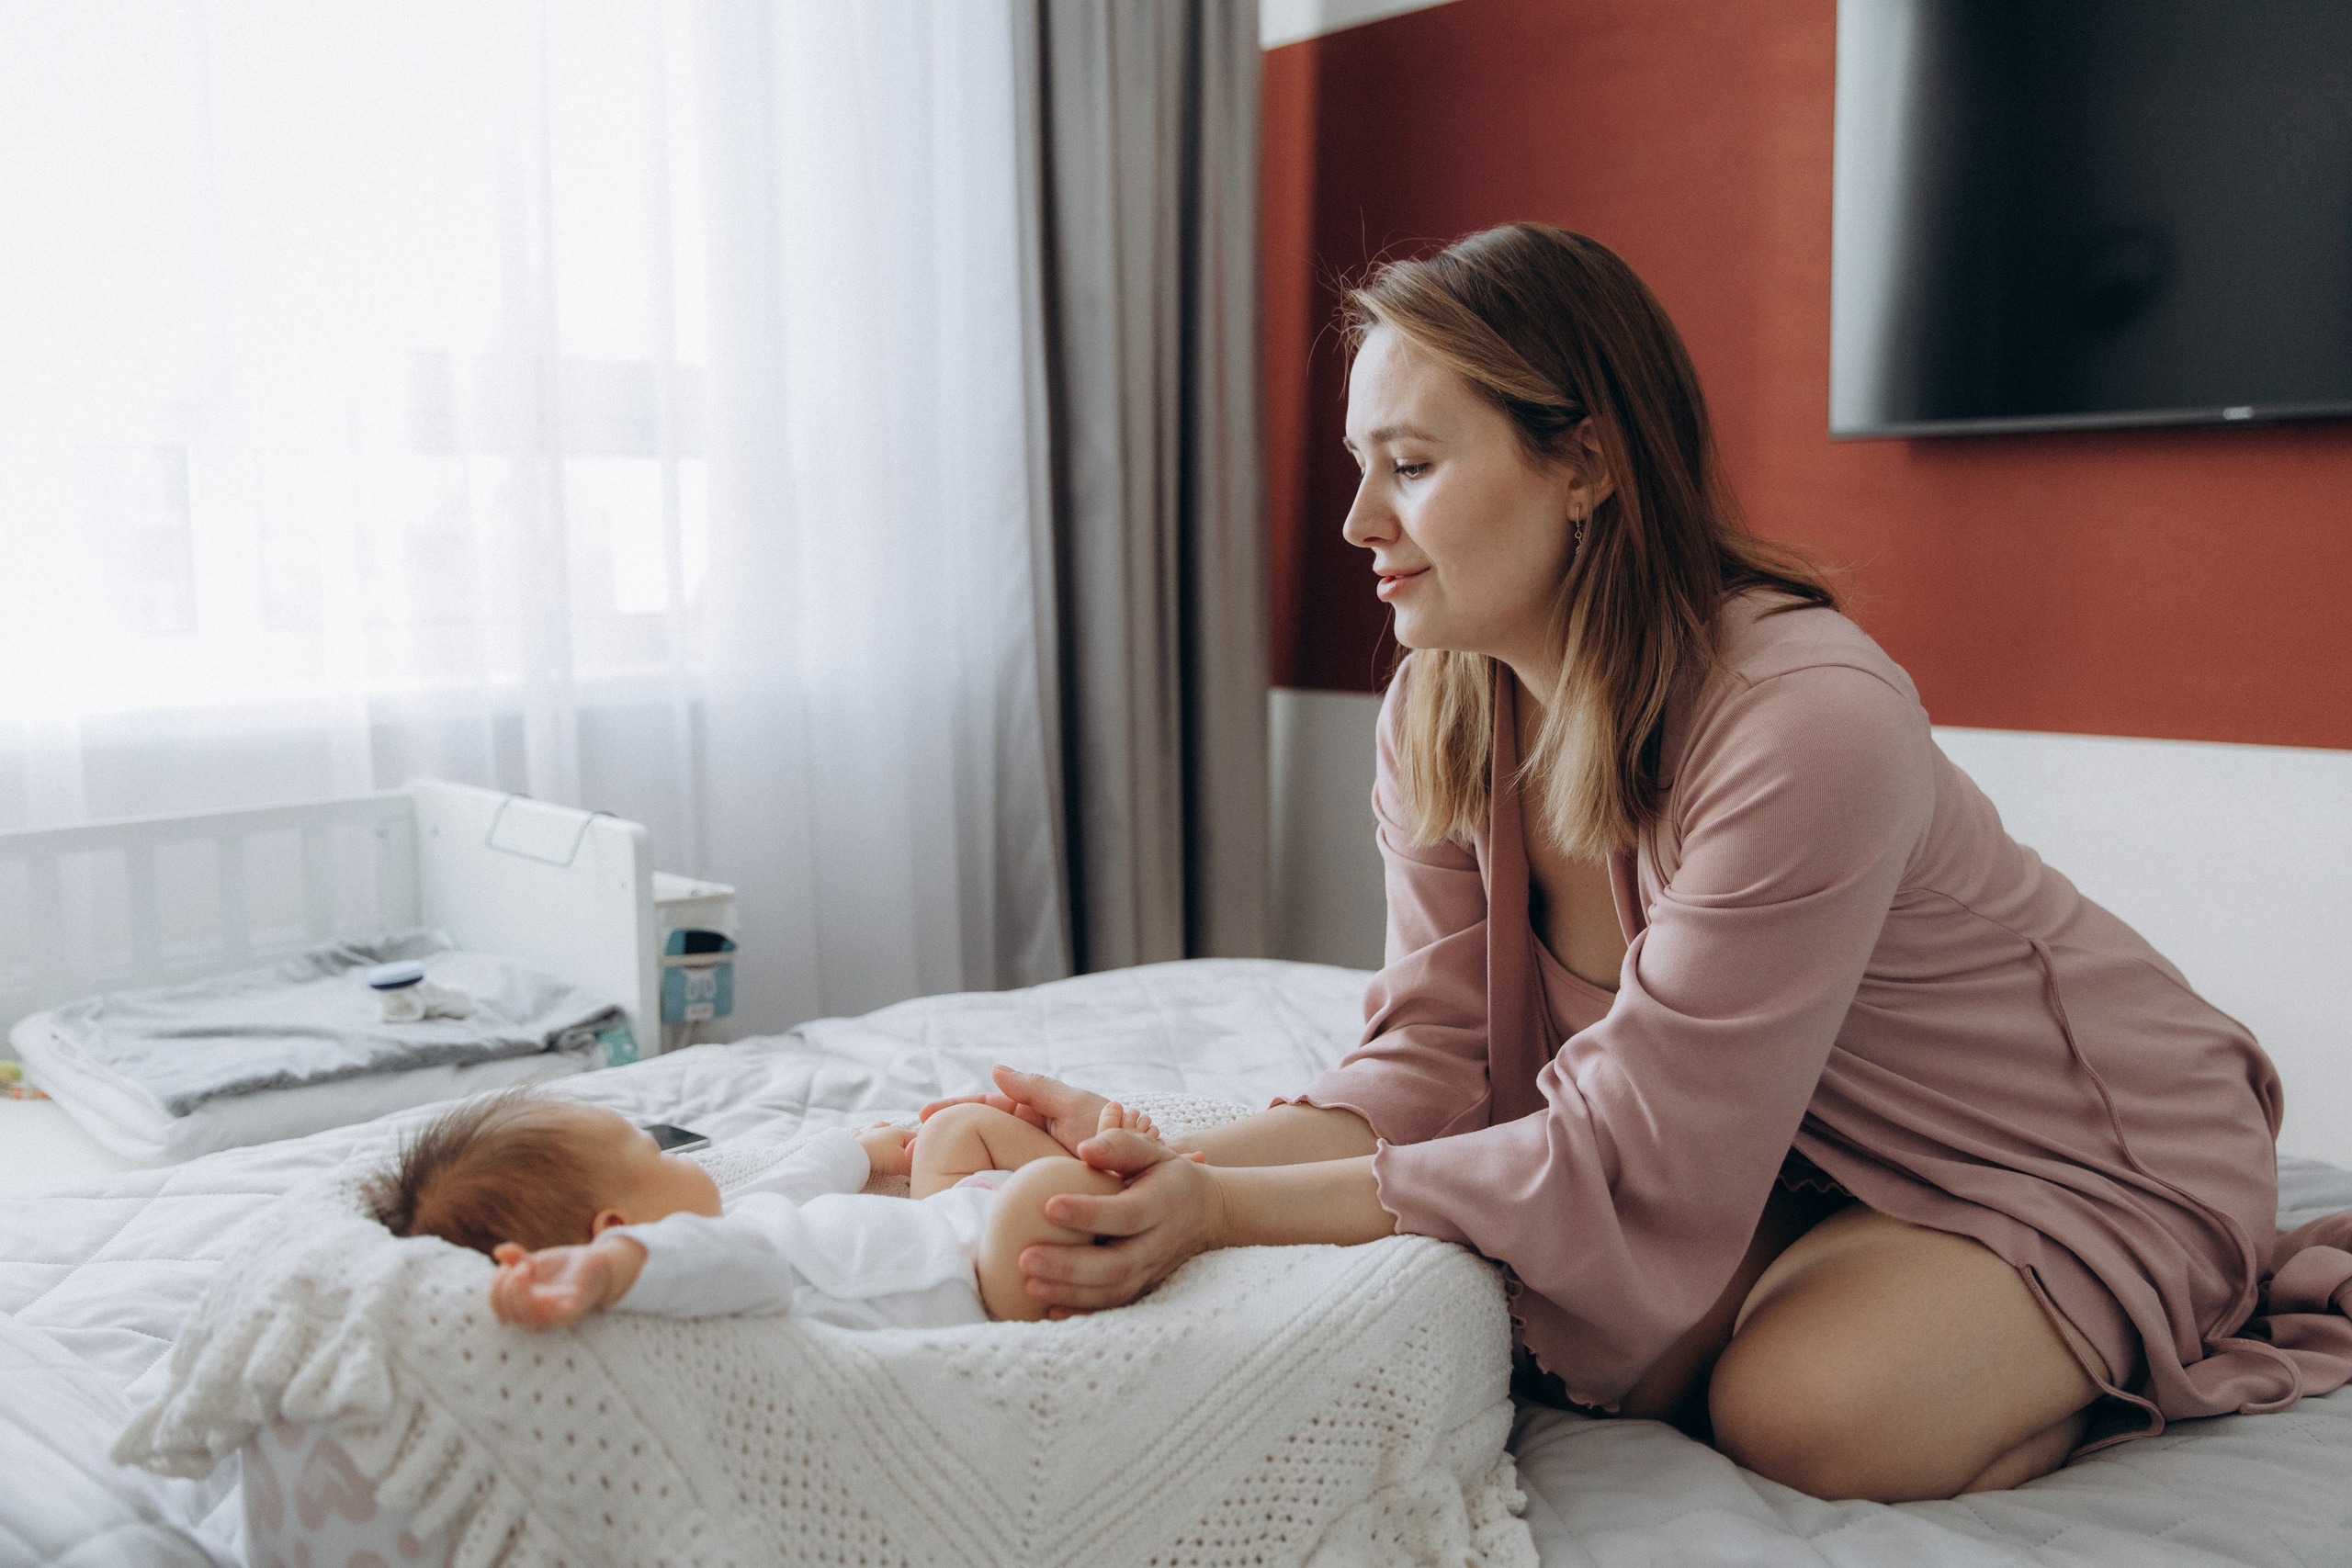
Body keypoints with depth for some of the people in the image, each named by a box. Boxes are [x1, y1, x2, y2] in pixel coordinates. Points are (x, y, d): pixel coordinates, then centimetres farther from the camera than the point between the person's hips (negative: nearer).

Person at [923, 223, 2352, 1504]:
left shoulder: (1810, 724, -35)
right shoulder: (1441, 719, -12)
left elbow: (1628, 1156, -32)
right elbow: (1435, 1068, -13)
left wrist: (1227, 1212, -36)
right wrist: (1167, 1166, -30)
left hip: (2090, 1149, -7)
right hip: (1820, 1148, 7)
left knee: (1806, 1409, -29)